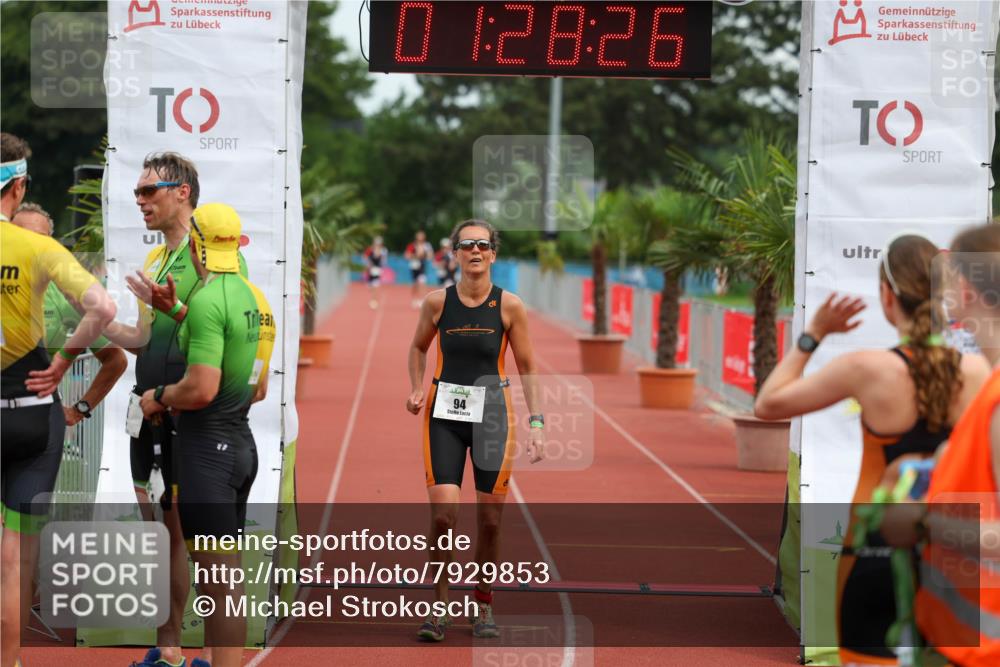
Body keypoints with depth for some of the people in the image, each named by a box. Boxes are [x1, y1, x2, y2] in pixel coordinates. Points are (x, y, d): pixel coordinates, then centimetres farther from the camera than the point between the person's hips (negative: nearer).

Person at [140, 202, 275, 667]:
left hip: (207, 447, -9)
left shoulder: (207, 300, -17)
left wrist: (159, 397, -6)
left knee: (222, 578, -7)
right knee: (218, 572, 17)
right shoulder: (254, 298, 10)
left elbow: (201, 388, -23)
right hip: (240, 441, 9)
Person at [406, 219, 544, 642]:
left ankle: (483, 607, 22)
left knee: (489, 520, 5)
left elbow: (526, 367, 4)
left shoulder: (509, 306, -3)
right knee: (442, 515, -11)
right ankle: (439, 608, 3)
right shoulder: (438, 302, -1)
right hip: (444, 414, 0)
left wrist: (536, 422, -1)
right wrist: (417, 389, 1)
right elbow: (418, 347, 17)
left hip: (492, 414, 0)